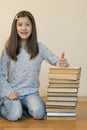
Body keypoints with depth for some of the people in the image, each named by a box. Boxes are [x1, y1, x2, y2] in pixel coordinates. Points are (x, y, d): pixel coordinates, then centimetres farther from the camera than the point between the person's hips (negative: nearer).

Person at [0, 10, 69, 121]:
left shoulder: (39, 48, 0)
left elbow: (57, 62, -6)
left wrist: (62, 63, -30)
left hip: (31, 92, 1)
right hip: (12, 91, -1)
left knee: (38, 114, -26)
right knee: (14, 115, -26)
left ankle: (25, 106, 6)